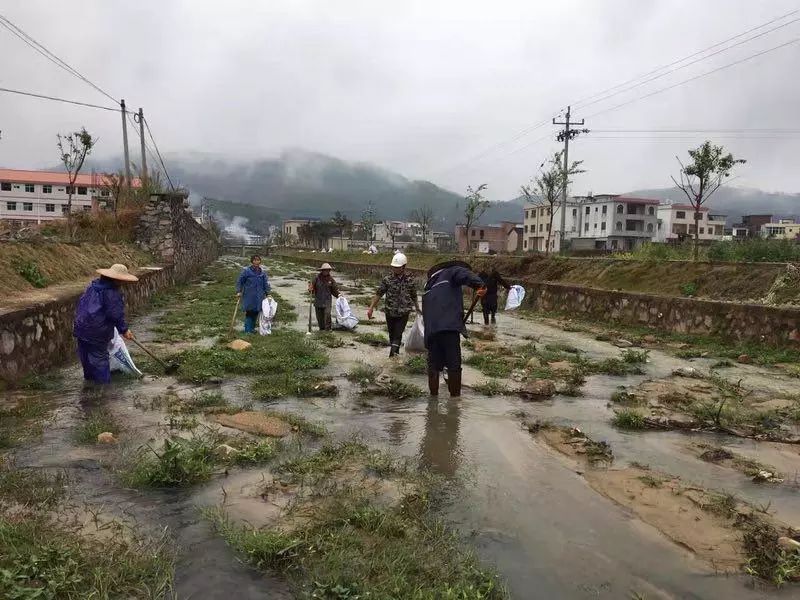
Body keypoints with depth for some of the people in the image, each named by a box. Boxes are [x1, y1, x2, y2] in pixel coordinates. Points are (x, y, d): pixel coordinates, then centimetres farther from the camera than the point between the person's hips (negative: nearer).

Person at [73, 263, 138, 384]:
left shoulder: (93, 285, 9)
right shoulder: (113, 293, -18)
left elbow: (81, 303, 19)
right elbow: (116, 314, -19)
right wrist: (124, 330, -8)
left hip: (81, 327, 8)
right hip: (98, 332, -8)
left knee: (85, 355, 20)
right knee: (99, 357, 2)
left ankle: (89, 377, 35)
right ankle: (103, 382, 11)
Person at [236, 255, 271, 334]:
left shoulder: (263, 272, 5)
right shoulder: (246, 270, -7)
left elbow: (266, 283, 10)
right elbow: (239, 281, -2)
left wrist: (267, 293, 3)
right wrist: (238, 291, -9)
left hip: (259, 297, 4)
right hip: (249, 297, -4)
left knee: (256, 312, 9)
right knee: (249, 312, -3)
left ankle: (252, 328, 24)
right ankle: (248, 330, 7)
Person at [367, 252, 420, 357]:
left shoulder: (409, 280, -2)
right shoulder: (387, 279, -4)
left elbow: (414, 296, 11)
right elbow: (378, 294, 0)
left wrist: (417, 309, 20)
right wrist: (371, 308, -3)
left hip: (403, 314, -1)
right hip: (390, 313, 1)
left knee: (397, 335, -10)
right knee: (392, 335, 12)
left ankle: (393, 354, -12)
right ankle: (395, 353, 29)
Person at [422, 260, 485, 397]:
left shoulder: (428, 286, 33)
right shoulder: (450, 273, 13)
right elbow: (465, 274, -11)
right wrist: (479, 285, -24)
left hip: (430, 329, 7)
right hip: (449, 326, -7)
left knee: (434, 366, 11)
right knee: (454, 367, -4)